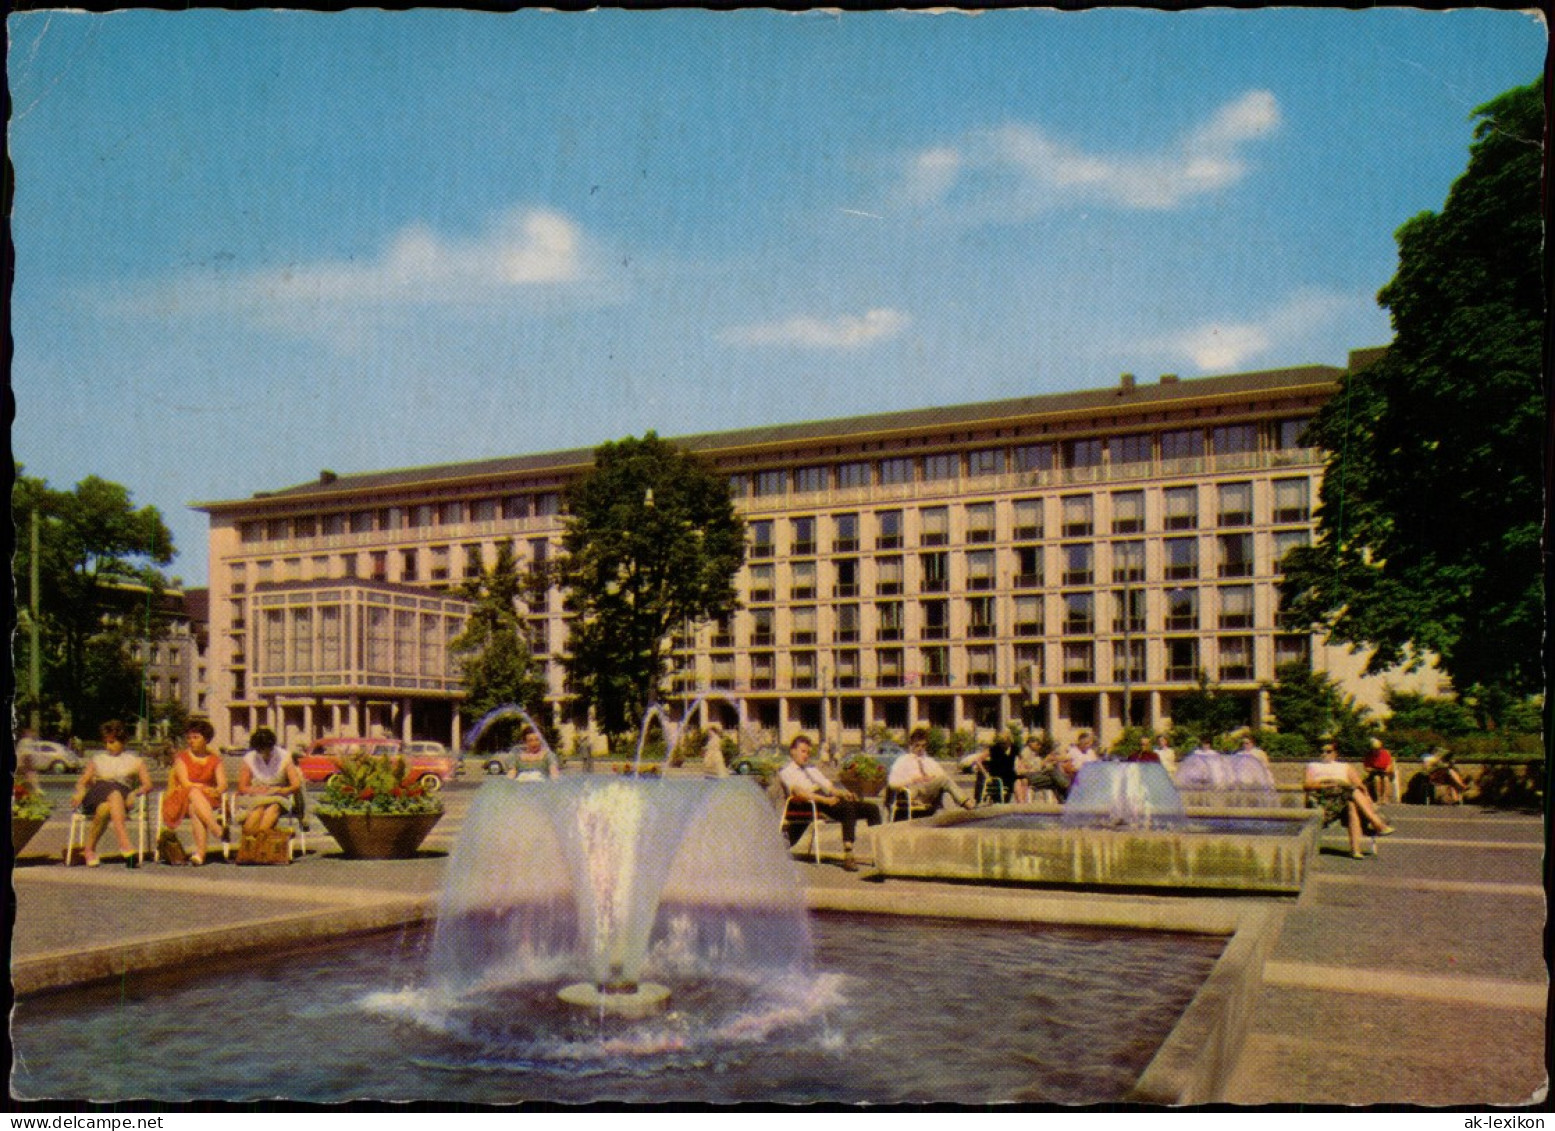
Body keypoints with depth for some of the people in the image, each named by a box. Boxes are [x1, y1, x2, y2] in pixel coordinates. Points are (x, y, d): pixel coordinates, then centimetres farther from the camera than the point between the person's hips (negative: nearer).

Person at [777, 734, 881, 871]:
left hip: (828, 799, 9)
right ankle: (848, 857, -43)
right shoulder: (786, 771, 6)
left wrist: (844, 793, 2)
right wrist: (825, 799, -23)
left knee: (872, 809, -7)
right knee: (848, 808, -36)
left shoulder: (811, 768, 32)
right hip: (811, 804, -9)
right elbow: (798, 792, -12)